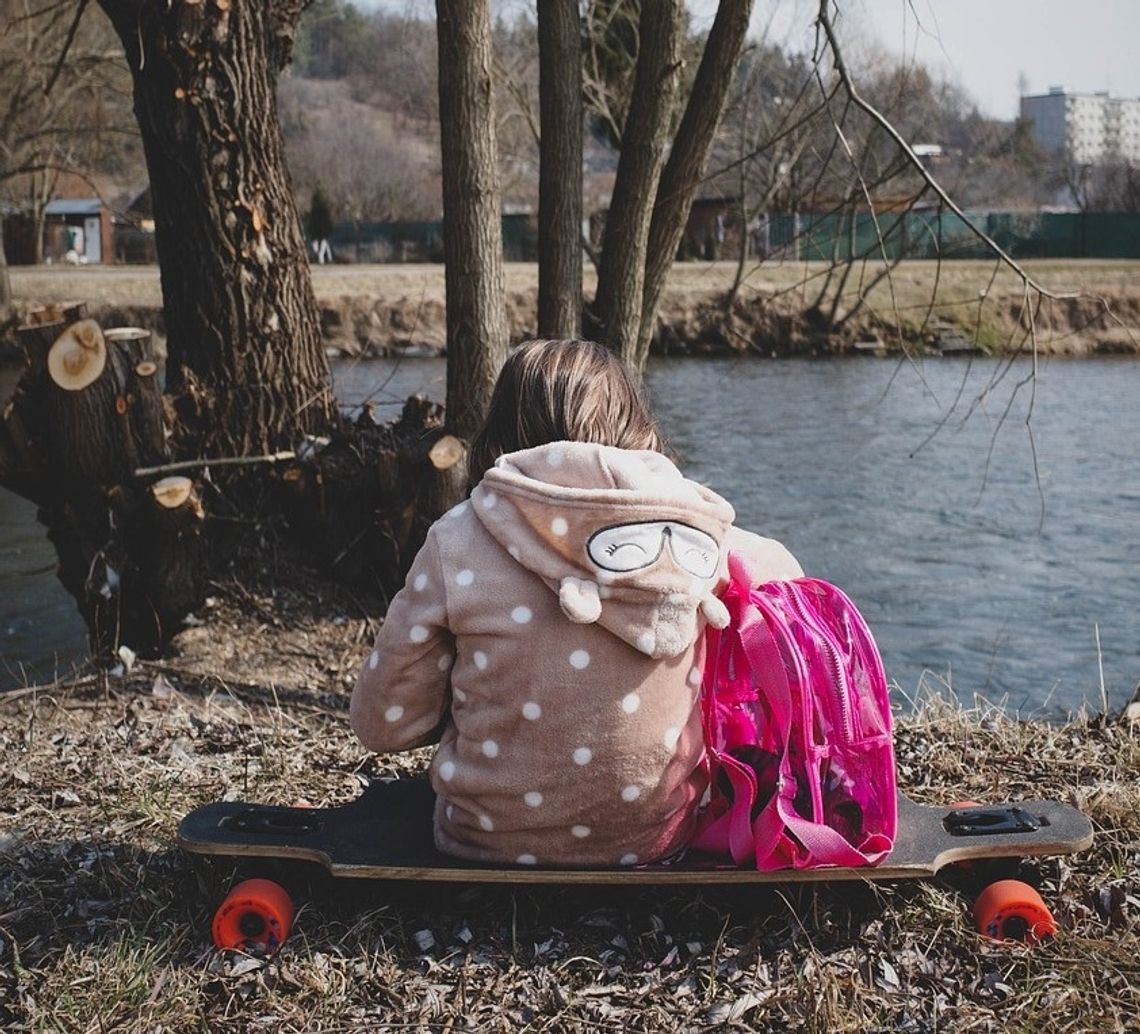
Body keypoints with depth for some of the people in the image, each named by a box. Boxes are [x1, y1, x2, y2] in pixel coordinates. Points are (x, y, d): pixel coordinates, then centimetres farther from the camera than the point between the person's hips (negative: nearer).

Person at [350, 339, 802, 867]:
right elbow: (784, 575, 14)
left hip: (493, 841, 0)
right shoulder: (694, 531, -8)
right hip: (654, 836, 1)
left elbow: (382, 724, -6)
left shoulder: (459, 540, -15)